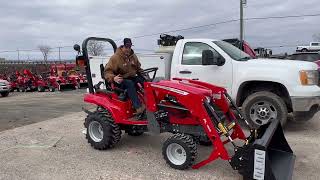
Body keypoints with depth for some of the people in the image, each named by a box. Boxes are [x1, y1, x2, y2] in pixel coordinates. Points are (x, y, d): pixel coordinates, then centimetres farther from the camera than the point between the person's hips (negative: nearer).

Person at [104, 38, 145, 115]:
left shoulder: (133, 56, 9)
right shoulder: (115, 58, -11)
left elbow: (138, 68, 25)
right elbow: (107, 72, -14)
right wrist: (113, 78, -35)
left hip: (132, 78, 6)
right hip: (120, 81, -6)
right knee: (129, 83, -37)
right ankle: (138, 107, -44)